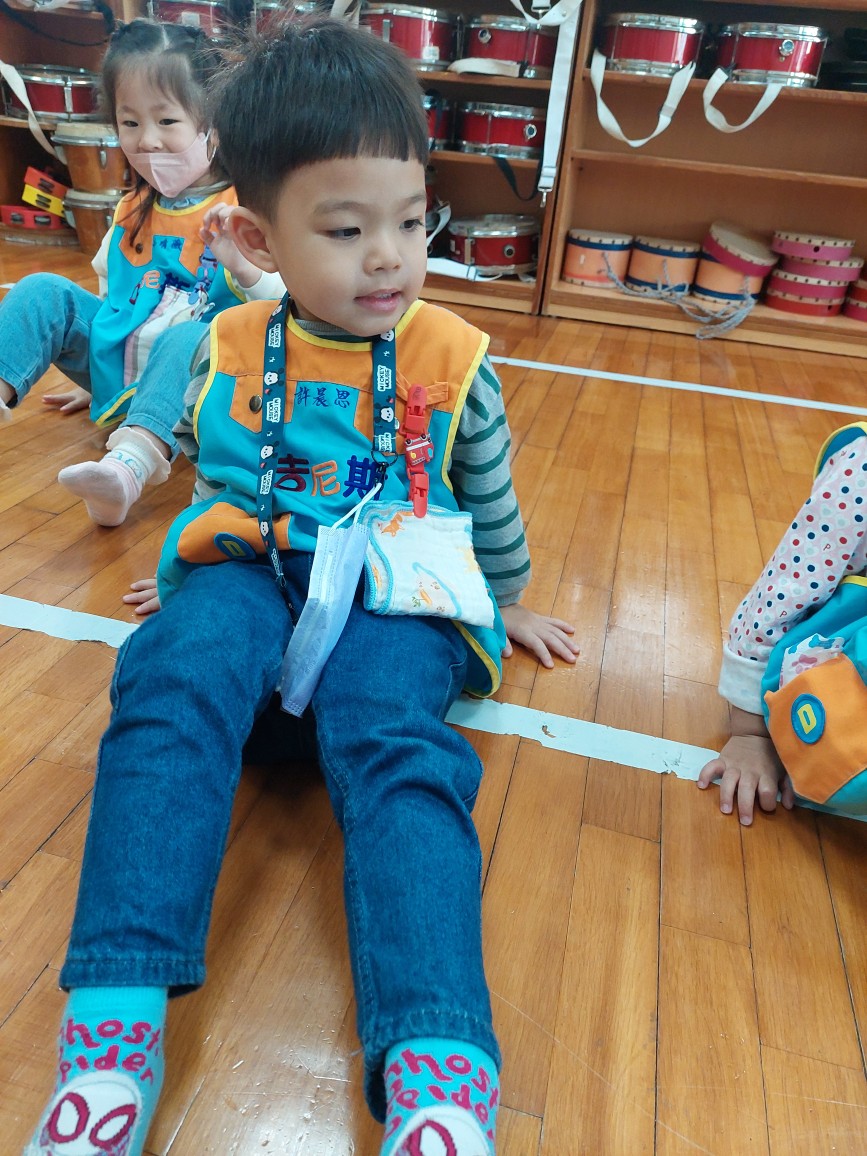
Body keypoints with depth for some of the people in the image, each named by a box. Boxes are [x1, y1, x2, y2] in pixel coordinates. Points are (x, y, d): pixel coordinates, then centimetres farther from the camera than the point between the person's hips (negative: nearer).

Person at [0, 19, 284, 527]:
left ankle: (132, 463, -58)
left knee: (188, 337, -38)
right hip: (117, 369, 6)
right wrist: (93, 375, 25)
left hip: (195, 371, -6)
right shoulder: (131, 212, 13)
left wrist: (244, 267, -32)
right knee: (43, 289, -7)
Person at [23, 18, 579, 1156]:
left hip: (396, 590, -1)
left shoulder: (454, 358, 6)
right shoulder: (229, 349, 9)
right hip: (249, 566, 2)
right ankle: (114, 1028, -33)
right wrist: (202, 564, 23)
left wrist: (507, 604, 25)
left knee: (394, 739, -33)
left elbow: (490, 498, 18)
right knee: (171, 681, -31)